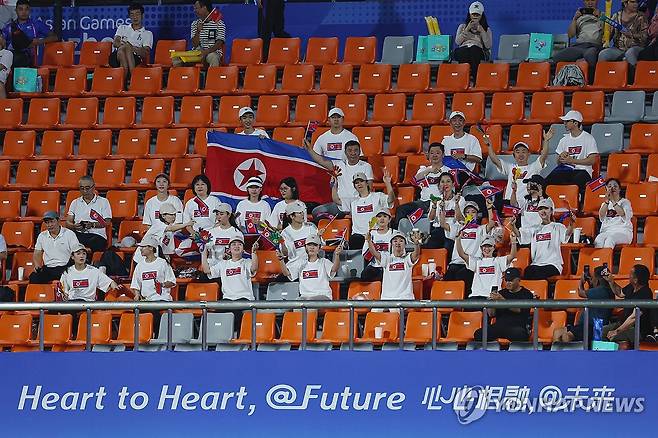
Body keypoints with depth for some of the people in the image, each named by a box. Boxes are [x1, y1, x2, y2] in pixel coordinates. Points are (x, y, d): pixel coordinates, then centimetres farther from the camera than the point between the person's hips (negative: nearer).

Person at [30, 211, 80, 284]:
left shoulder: (69, 234, 4)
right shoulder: (42, 236, 15)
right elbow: (37, 254, 22)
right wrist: (37, 266, 1)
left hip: (64, 267, -3)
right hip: (47, 268, 3)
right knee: (33, 277, -27)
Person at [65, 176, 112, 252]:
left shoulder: (103, 202, 14)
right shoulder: (75, 203, 23)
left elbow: (107, 222, 4)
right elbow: (68, 222, 15)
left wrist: (93, 225, -14)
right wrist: (74, 226, -9)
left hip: (97, 235, -2)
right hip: (79, 234, 2)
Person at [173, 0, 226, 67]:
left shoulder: (219, 23, -3)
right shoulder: (195, 24, 10)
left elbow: (219, 43, -11)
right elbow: (194, 45, 4)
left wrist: (207, 52, -27)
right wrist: (198, 32, -14)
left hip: (213, 52, -4)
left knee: (213, 57, -41)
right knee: (176, 58, -18)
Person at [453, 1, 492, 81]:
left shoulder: (487, 29, 23)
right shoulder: (462, 26, 27)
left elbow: (488, 46, 7)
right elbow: (457, 42, 10)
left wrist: (482, 31, 0)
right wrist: (467, 29, 3)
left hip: (478, 51, -1)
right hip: (463, 50, 1)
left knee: (474, 50, -41)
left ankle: (476, 80, -47)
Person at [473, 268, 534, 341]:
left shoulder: (526, 294, 8)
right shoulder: (501, 293, 20)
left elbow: (518, 309, -10)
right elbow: (491, 314, 14)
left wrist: (502, 300, -21)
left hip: (517, 326, -4)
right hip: (499, 325, 4)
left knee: (519, 334, -41)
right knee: (478, 334, -25)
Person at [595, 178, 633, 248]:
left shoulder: (625, 202, 12)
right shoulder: (604, 204, 22)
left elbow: (622, 214, -9)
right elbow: (601, 217, 1)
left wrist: (613, 201, -11)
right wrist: (607, 200, -6)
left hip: (622, 231, -3)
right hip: (606, 231, 3)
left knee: (610, 238, -39)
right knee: (598, 240, -34)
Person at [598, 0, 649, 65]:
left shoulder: (641, 17, 6)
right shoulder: (616, 16, 14)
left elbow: (644, 36, -1)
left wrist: (631, 35, -16)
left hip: (635, 47, -3)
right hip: (618, 49, 3)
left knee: (630, 53, -38)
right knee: (602, 54, -24)